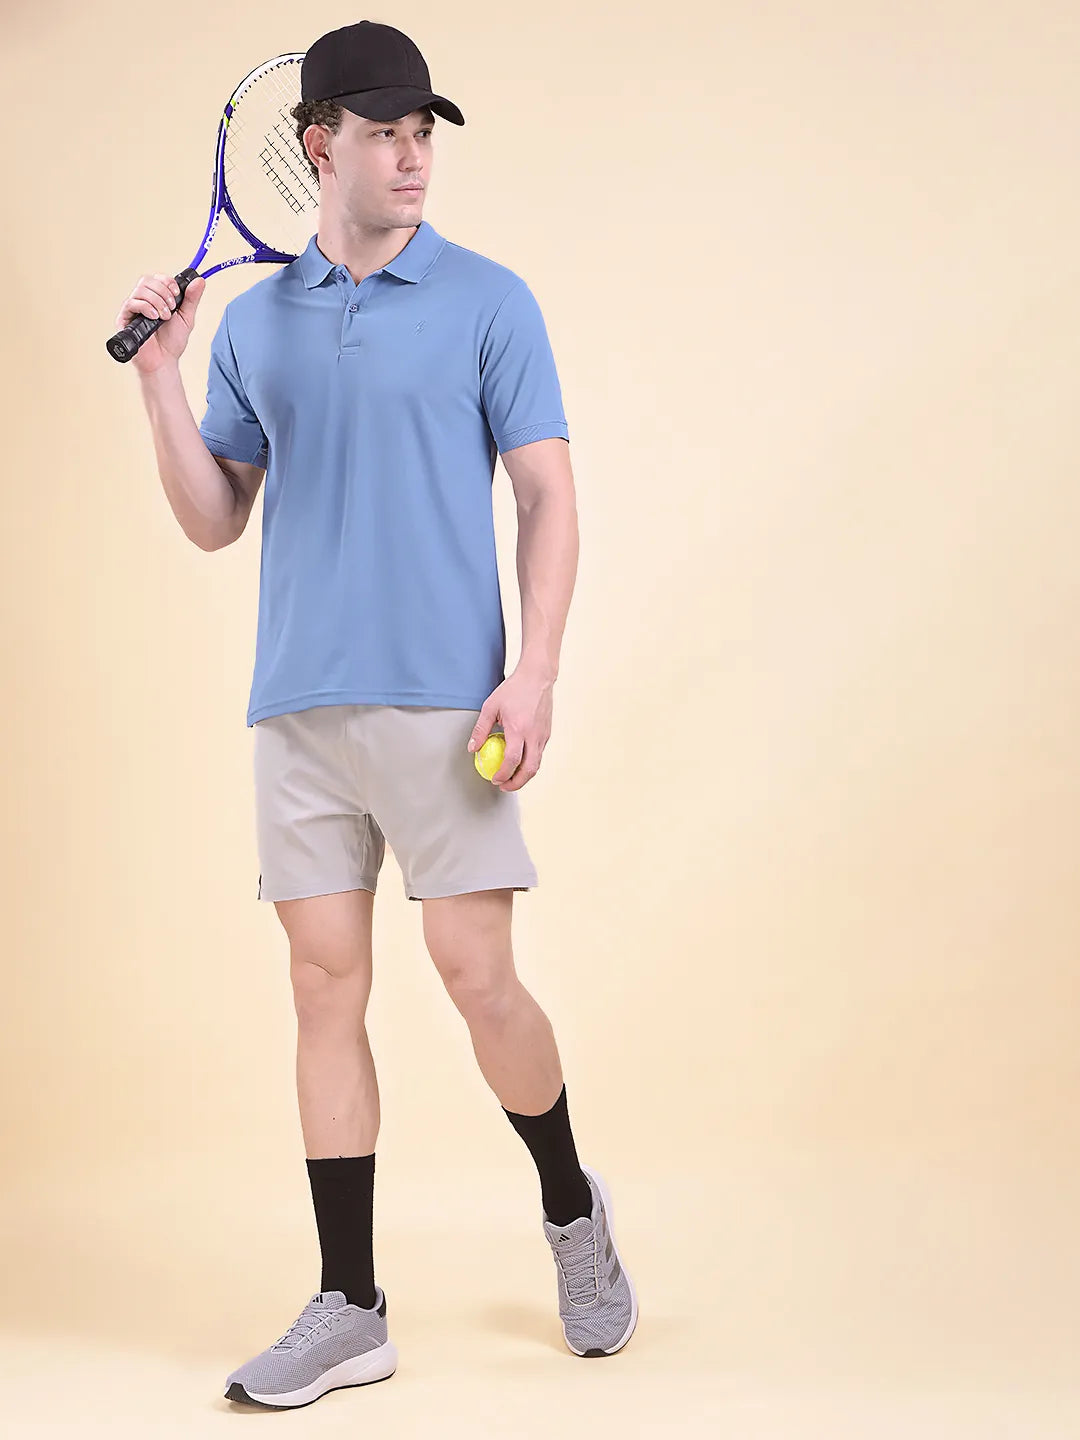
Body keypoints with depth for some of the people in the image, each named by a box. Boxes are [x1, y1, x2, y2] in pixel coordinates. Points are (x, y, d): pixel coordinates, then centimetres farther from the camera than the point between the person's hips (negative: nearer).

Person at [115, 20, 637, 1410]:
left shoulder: (487, 300, 3)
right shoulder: (252, 322, 13)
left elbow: (547, 492, -1)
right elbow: (215, 521, 14)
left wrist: (534, 672, -12)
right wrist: (160, 380, 0)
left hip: (444, 702, -4)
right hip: (296, 706, 4)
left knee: (476, 973, -4)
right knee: (326, 985, 4)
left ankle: (573, 1213, 24)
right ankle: (349, 1308, 13)